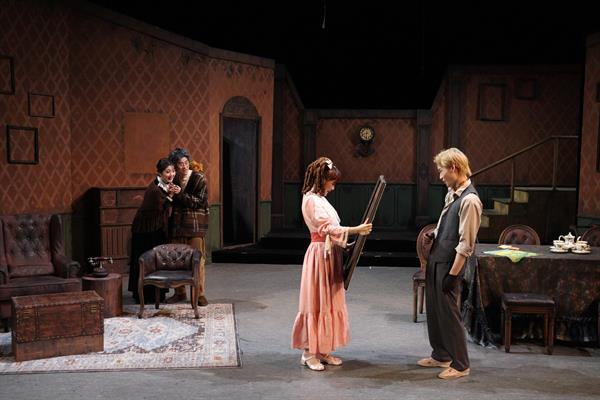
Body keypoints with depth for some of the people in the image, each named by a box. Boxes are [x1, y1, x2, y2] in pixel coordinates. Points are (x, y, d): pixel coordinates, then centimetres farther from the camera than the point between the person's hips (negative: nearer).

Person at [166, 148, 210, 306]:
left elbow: (199, 201, -11)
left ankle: (200, 294, 5)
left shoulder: (199, 178, -5)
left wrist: (181, 194, -17)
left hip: (195, 223, -4)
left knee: (197, 259, -3)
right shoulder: (174, 179, 8)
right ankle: (180, 292, 19)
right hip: (177, 223, 5)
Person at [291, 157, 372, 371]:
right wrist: (356, 230, -23)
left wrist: (345, 243, 10)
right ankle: (309, 352, 7)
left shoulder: (320, 199, 15)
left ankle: (322, 349, 20)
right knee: (316, 303, -3)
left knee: (329, 303, 12)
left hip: (330, 255, 9)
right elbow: (327, 228, -22)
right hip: (320, 255, -9)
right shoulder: (311, 200, -14)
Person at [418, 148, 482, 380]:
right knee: (433, 310, 18)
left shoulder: (469, 200, -19)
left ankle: (460, 365, 16)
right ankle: (441, 355, 34)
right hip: (435, 260, 9)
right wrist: (434, 235, 2)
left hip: (448, 265, -9)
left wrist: (453, 274, -19)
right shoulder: (452, 193, 9)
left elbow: (466, 244, -20)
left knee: (448, 313, 1)